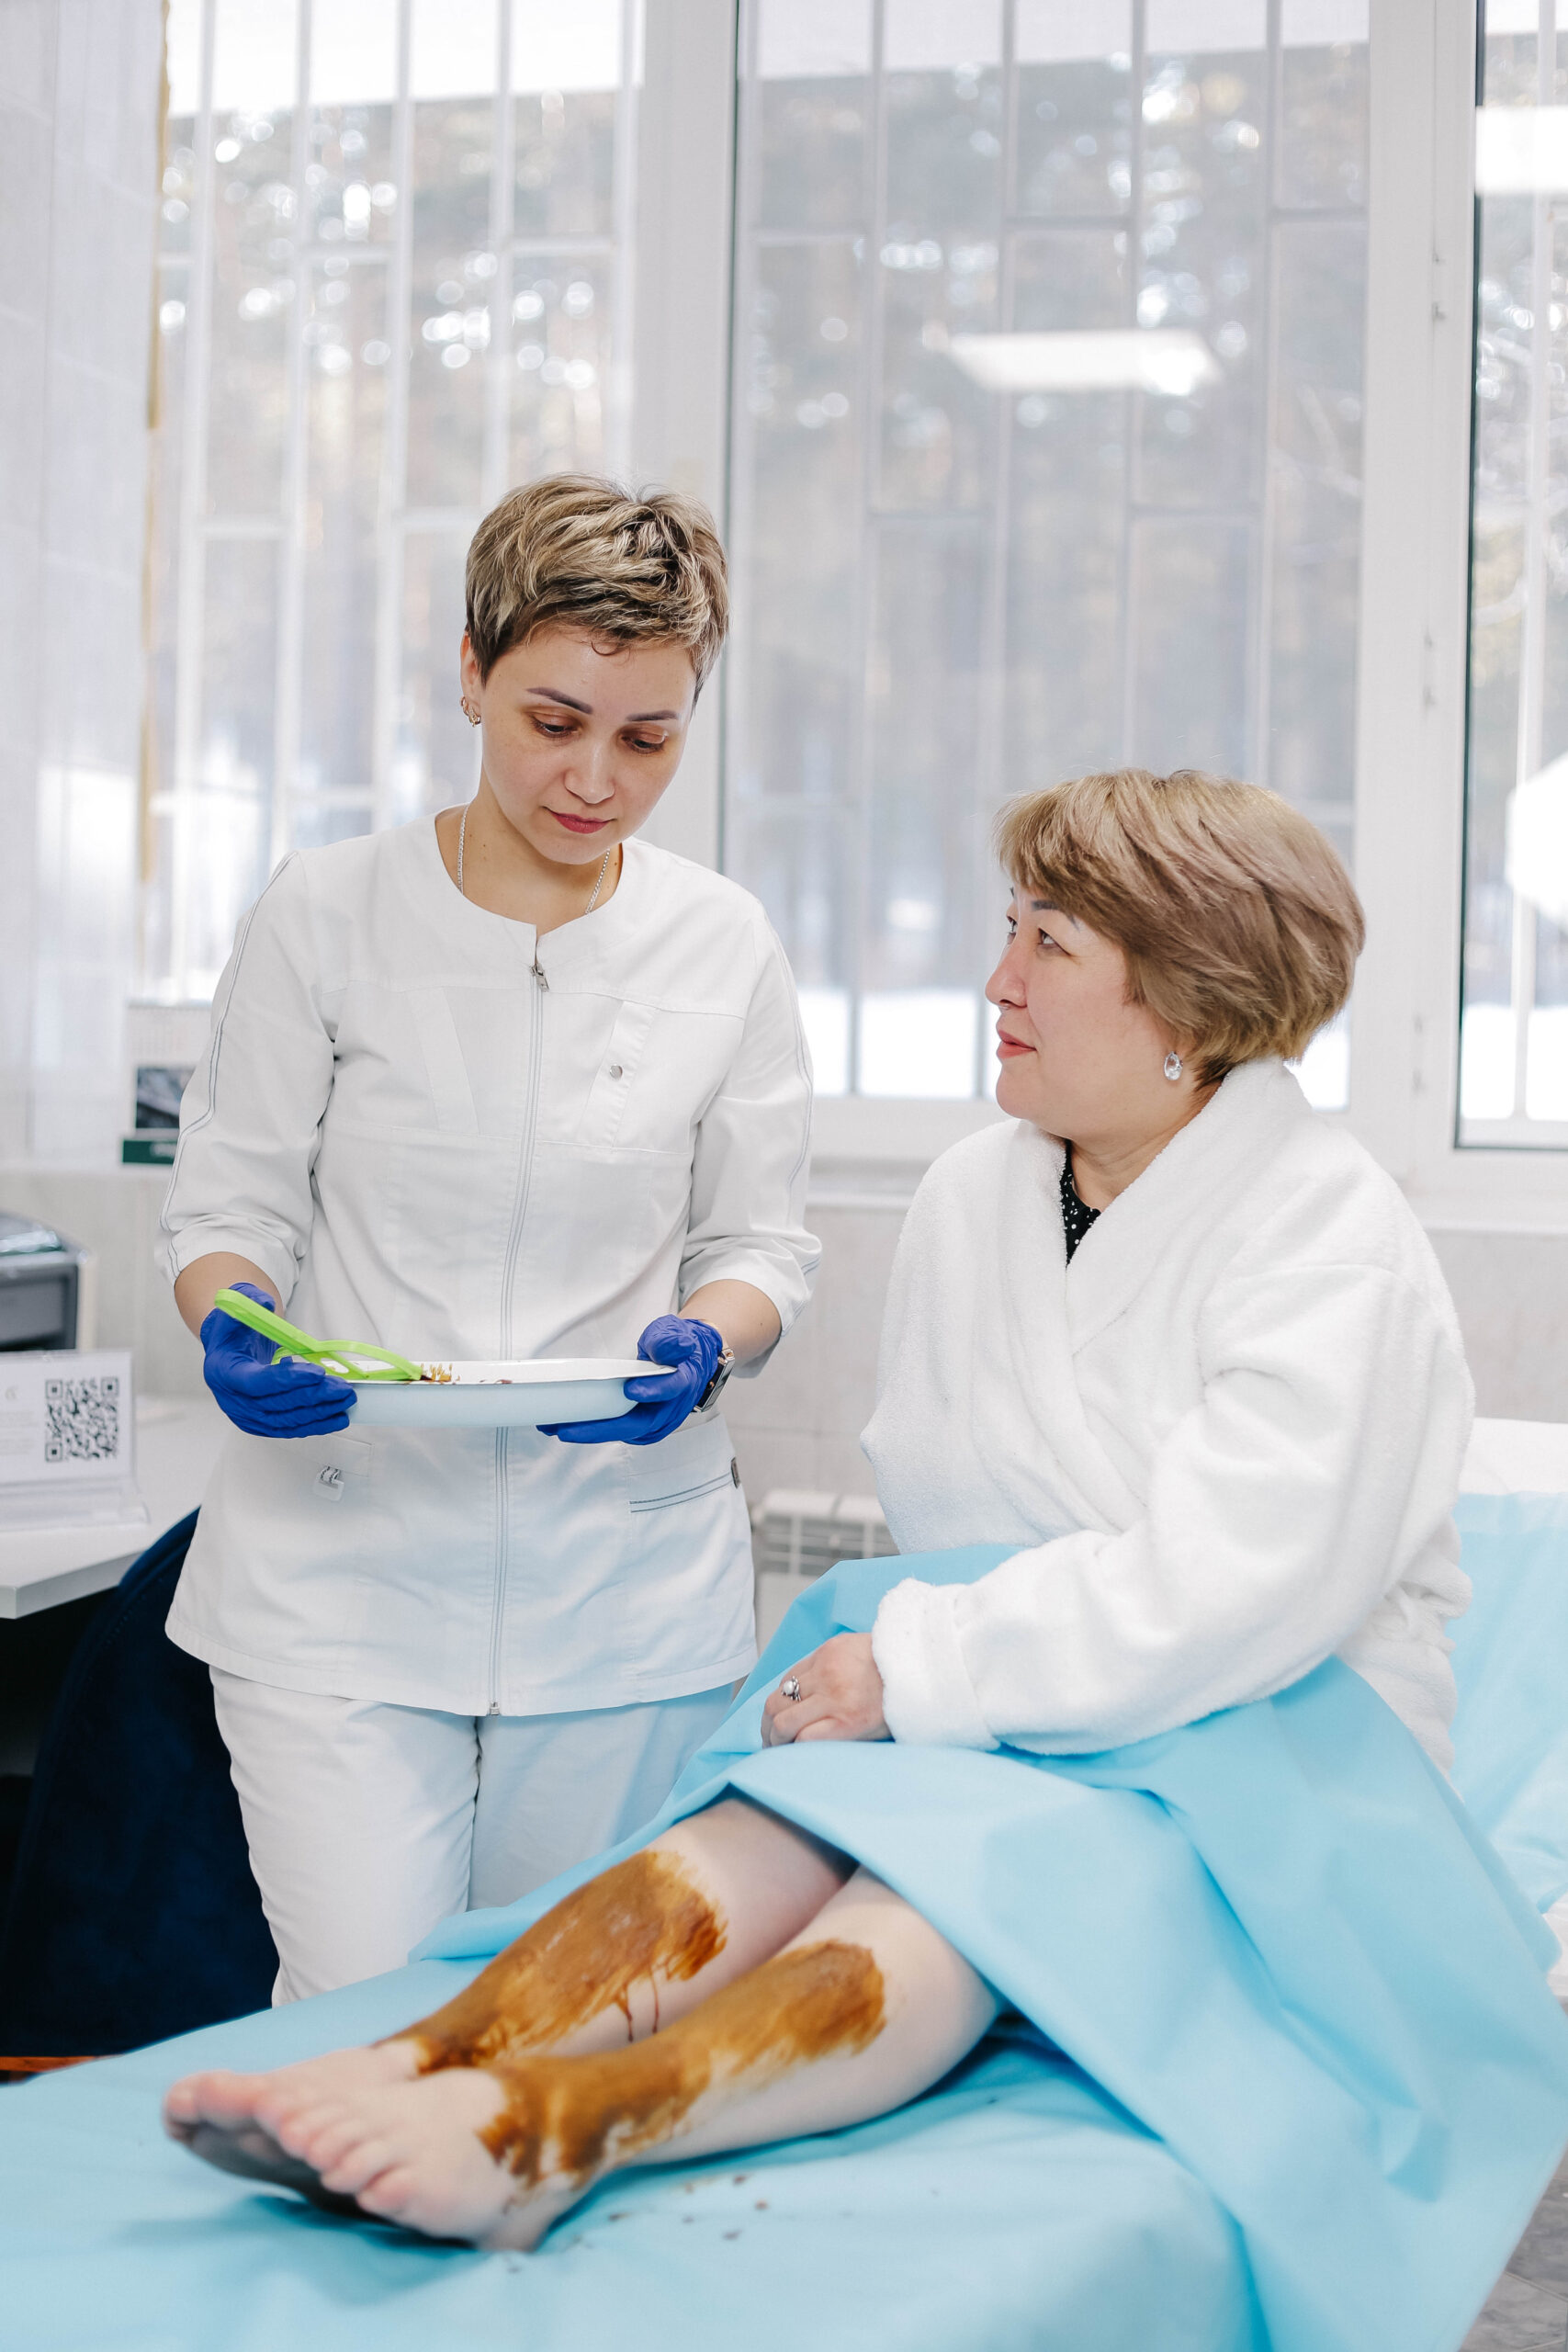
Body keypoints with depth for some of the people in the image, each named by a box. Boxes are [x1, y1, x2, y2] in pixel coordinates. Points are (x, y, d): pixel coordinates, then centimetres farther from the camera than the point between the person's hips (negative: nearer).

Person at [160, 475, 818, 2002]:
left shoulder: (723, 944, 4)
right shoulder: (324, 913, -1)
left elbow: (760, 1246, 9)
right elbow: (226, 1208, 4)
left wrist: (702, 1344, -13)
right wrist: (236, 1329, -18)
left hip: (627, 1585, 2)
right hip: (343, 1555, -2)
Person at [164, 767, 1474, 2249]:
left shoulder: (1333, 1239, -10)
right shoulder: (968, 1197, 12)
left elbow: (1230, 1596, -21)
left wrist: (918, 1670, -21)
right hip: (1011, 1713, 5)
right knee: (765, 1834, -27)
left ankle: (545, 2126, -58)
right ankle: (424, 2065, -49)